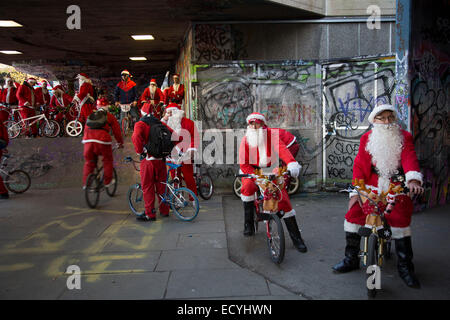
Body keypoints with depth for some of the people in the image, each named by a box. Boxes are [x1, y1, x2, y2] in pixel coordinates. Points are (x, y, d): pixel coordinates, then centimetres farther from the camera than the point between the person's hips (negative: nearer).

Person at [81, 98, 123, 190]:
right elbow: (117, 131, 19)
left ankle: (86, 184, 18)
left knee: (89, 162, 18)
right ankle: (107, 181, 23)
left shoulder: (90, 116, 28)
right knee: (107, 160, 18)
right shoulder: (110, 117, 17)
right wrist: (120, 143, 32)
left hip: (88, 140, 3)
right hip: (102, 140, -3)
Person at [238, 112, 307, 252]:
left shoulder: (271, 134, -11)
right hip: (252, 172, 0)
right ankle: (248, 223, -16)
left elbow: (282, 148, -29)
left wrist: (292, 163, -49)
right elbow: (243, 163, -15)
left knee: (284, 200, -9)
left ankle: (296, 237, 3)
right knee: (247, 187, -32)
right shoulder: (246, 140, -9)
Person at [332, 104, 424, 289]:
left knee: (400, 219, -14)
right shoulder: (366, 139, 6)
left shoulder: (404, 137, 3)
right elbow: (359, 164, 1)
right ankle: (351, 259, 11)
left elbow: (409, 157, -14)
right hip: (371, 187, 1)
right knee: (353, 215, -7)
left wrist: (413, 179, -34)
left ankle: (405, 266, 6)